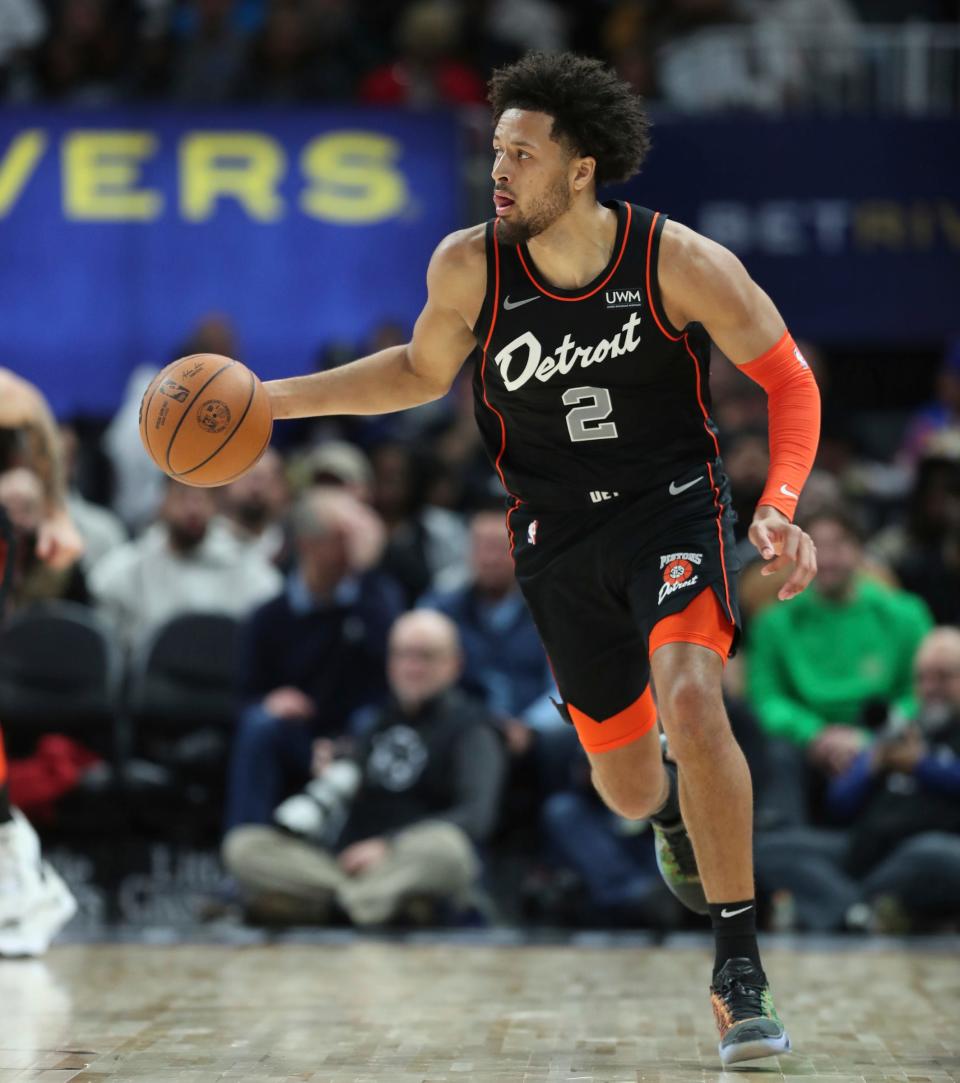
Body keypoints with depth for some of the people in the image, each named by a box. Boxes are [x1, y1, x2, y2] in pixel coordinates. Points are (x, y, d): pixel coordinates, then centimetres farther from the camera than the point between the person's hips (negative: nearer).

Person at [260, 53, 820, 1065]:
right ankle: (676, 808, 52)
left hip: (674, 508, -3)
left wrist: (780, 509, -23)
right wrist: (276, 398, 3)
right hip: (558, 538, 3)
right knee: (627, 785, 9)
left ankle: (738, 967, -21)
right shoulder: (468, 268, -10)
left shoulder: (679, 261, -18)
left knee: (690, 698, -30)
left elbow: (788, 378, -9)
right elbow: (423, 371, 10)